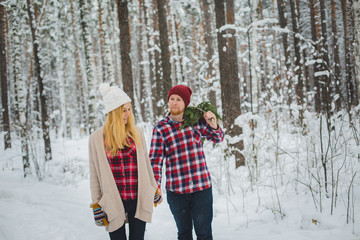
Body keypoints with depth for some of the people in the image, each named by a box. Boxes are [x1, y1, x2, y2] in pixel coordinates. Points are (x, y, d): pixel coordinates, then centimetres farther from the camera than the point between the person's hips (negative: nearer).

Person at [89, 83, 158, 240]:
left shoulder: (136, 133, 4)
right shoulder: (96, 138, -2)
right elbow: (94, 173, 1)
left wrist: (153, 190, 18)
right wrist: (96, 205, 0)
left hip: (139, 200, 2)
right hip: (113, 202, -2)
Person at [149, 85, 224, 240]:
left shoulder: (197, 121, 2)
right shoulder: (160, 129, -2)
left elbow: (218, 139, 16)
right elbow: (155, 160, -2)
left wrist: (214, 126, -6)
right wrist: (156, 185, -15)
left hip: (202, 188, 1)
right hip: (176, 191, 0)